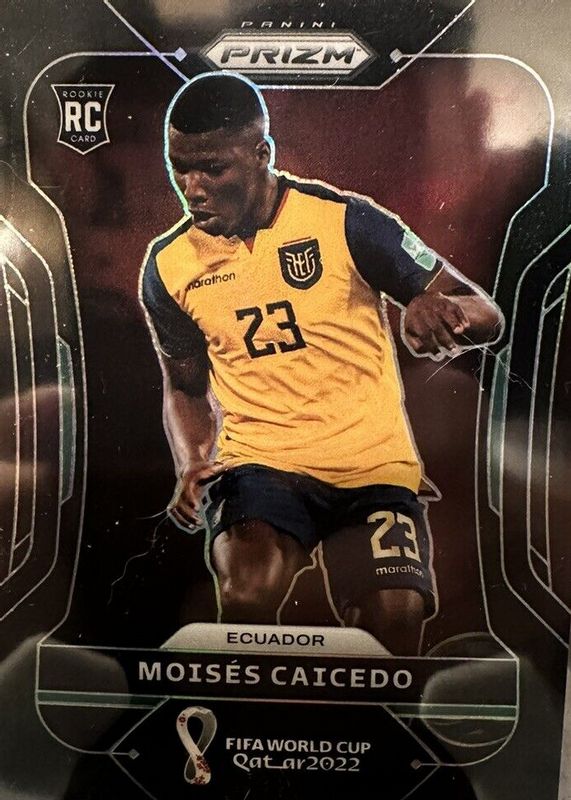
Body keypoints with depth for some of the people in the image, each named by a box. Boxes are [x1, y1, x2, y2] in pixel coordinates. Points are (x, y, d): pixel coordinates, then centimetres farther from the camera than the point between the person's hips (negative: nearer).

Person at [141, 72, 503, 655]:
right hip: (258, 461, 1)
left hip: (373, 462, 0)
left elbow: (487, 316, -3)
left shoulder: (345, 220, -6)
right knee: (248, 595, -27)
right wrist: (191, 466, -3)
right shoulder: (168, 265, 3)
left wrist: (443, 309, -28)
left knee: (393, 621, -18)